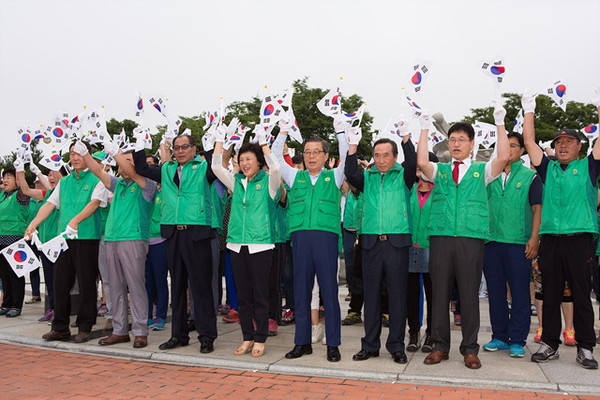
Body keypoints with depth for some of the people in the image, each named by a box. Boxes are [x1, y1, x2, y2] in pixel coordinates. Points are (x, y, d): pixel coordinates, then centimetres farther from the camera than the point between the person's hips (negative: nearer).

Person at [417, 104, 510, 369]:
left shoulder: (482, 170, 12)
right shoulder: (439, 170, 14)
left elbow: (504, 158, -6)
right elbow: (421, 162, -5)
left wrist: (500, 124, -6)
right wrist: (425, 129, -3)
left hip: (471, 239, -1)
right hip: (441, 237, 1)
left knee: (469, 295, 2)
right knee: (440, 293, 4)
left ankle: (470, 349, 14)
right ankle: (441, 346, 15)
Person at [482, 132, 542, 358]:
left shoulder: (530, 176, 6)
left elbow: (537, 209, 1)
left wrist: (534, 238, -9)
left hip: (519, 243, -3)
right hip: (491, 241, 3)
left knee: (520, 293, 0)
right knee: (495, 291, 8)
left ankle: (517, 341, 8)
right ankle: (500, 337, 18)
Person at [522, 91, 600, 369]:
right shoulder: (548, 168, 15)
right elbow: (529, 142, 14)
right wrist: (529, 111, 15)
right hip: (550, 239, 2)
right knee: (550, 296, 6)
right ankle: (549, 344, 15)